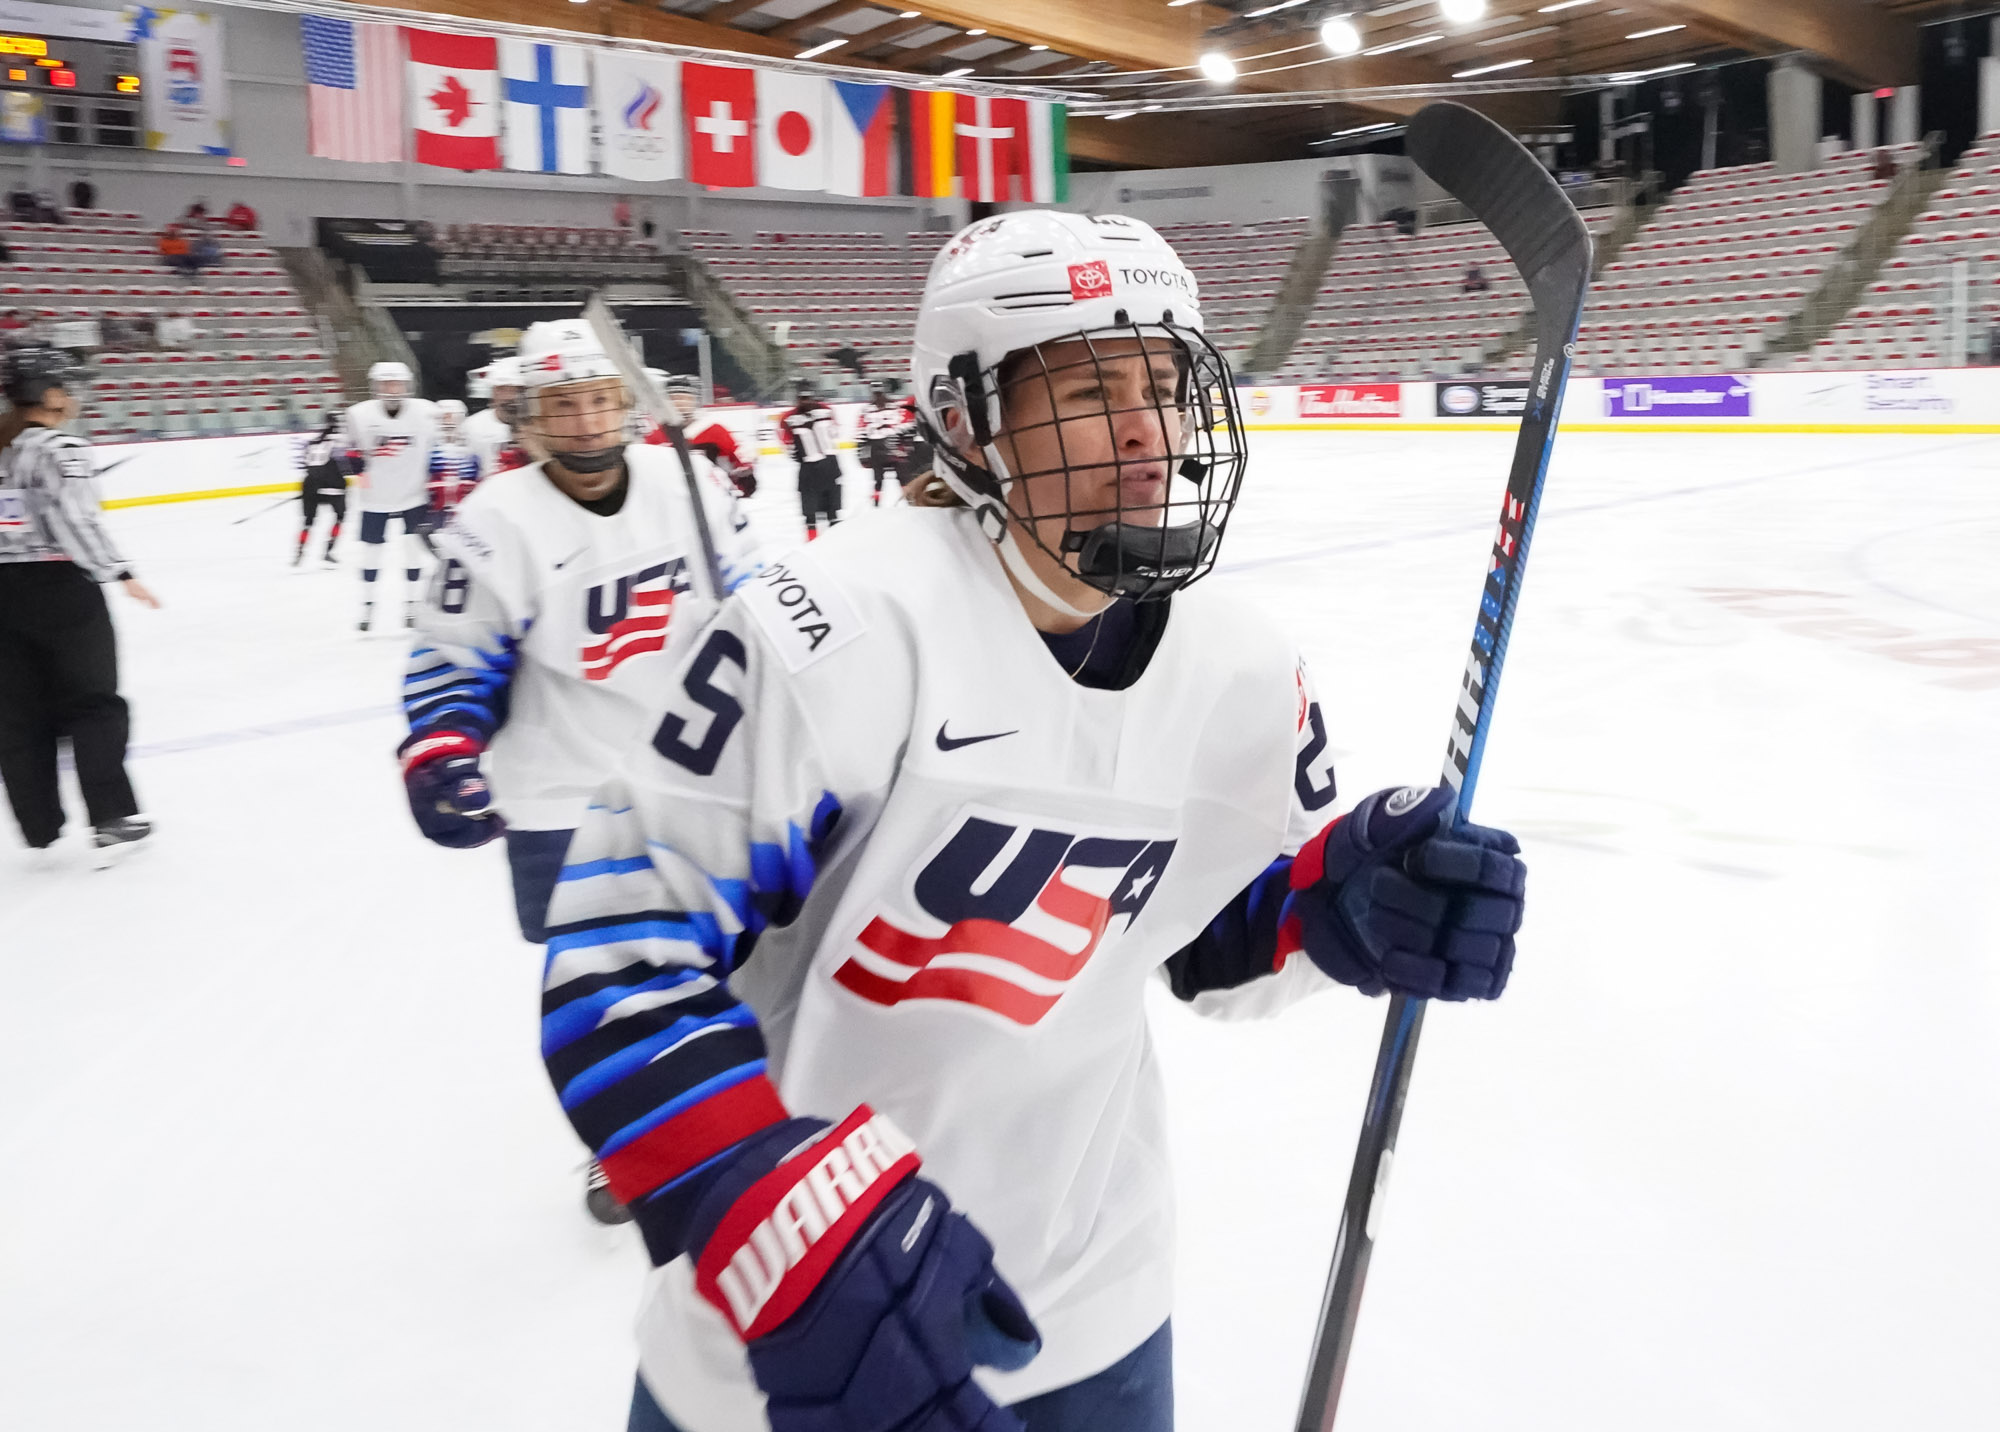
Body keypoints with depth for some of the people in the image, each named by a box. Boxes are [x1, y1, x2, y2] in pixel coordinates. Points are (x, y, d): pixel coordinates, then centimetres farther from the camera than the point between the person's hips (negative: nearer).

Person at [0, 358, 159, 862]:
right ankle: (110, 819, 0)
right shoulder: (60, 447, -10)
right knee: (92, 703, 3)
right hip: (59, 587, -6)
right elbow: (74, 519, -21)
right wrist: (119, 572, -17)